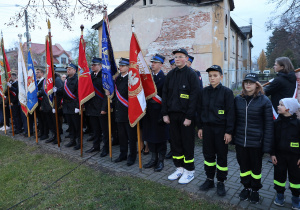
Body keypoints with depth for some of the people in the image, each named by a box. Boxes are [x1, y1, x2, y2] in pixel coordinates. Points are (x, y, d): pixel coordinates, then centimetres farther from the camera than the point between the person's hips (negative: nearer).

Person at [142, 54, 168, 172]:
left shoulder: (164, 78, -8)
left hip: (158, 110, -6)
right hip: (148, 110, 6)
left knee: (160, 136, 4)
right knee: (149, 135, 12)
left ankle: (160, 161, 19)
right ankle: (154, 159, 27)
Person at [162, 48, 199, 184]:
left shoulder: (191, 74, -5)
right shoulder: (170, 75, 10)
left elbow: (194, 96, -11)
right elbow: (165, 94, 10)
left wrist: (189, 116, -15)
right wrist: (165, 113, 3)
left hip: (186, 115, -5)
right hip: (172, 114, 5)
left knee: (187, 143, 4)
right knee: (175, 142, 11)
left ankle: (189, 171, 20)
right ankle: (179, 168, 27)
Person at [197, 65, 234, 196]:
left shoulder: (226, 92, -6)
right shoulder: (204, 91, 6)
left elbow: (230, 112, -8)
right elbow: (200, 110, 11)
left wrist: (229, 131, -11)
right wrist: (200, 127, 8)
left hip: (221, 129, -4)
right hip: (207, 127, 4)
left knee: (222, 156, 7)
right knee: (208, 154, 13)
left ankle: (221, 182, 23)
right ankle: (209, 179, 29)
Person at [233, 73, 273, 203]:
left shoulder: (264, 101, -8)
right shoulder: (238, 99, 2)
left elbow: (268, 124, -7)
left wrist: (267, 145, -10)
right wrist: (232, 136, 3)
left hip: (256, 142, -3)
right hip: (240, 141, 3)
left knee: (256, 167, 14)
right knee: (243, 166, 16)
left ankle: (255, 190, 35)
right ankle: (246, 187, 37)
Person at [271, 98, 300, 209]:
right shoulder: (276, 123, -2)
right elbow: (273, 139, 2)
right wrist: (272, 154, -1)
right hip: (280, 155, 2)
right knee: (279, 175, 10)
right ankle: (280, 196, 28)